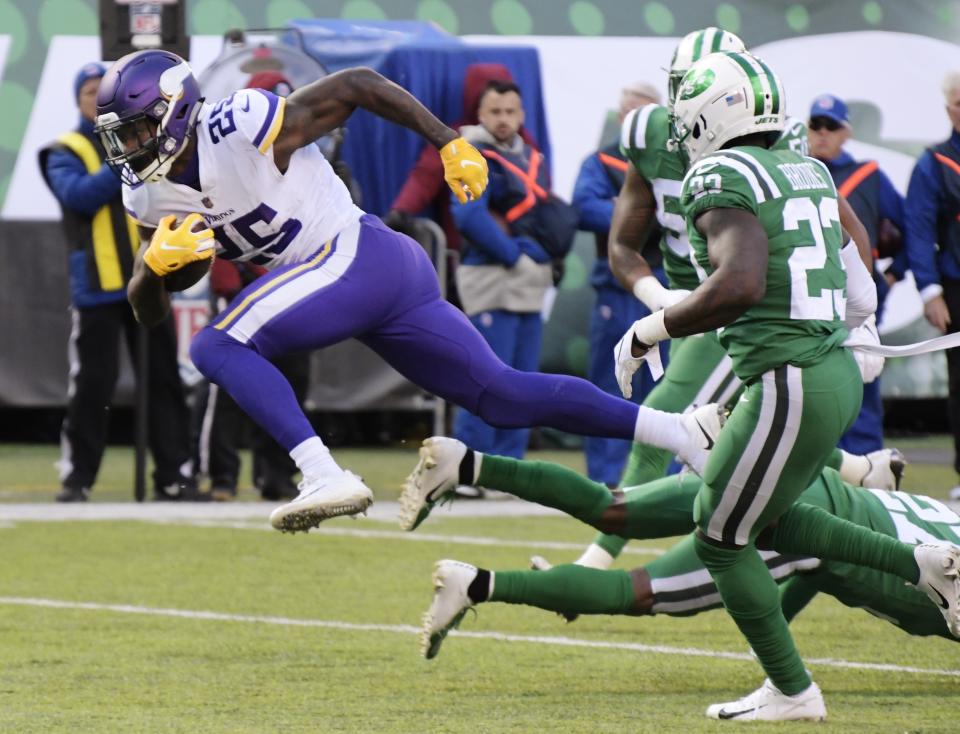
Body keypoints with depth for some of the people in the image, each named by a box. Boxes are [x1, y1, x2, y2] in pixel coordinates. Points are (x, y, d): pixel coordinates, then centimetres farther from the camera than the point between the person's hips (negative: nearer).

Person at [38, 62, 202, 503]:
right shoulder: (65, 152, 4)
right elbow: (80, 194, -14)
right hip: (97, 284, -3)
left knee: (164, 381, 3)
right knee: (92, 384, -5)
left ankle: (174, 476, 7)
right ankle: (76, 478, 2)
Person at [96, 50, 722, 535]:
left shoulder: (240, 129, -17)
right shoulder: (150, 194, 8)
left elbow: (357, 84, -9)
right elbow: (148, 312, 11)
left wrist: (450, 144, -9)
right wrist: (157, 263, -11)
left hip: (359, 256, -9)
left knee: (218, 347, -17)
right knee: (503, 397, 9)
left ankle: (325, 478, -28)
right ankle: (678, 431, 11)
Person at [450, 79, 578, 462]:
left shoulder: (533, 159, 16)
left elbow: (552, 213, 21)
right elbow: (469, 215, -21)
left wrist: (546, 255, 2)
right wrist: (512, 254, -18)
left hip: (531, 284, 8)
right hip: (492, 278, -8)